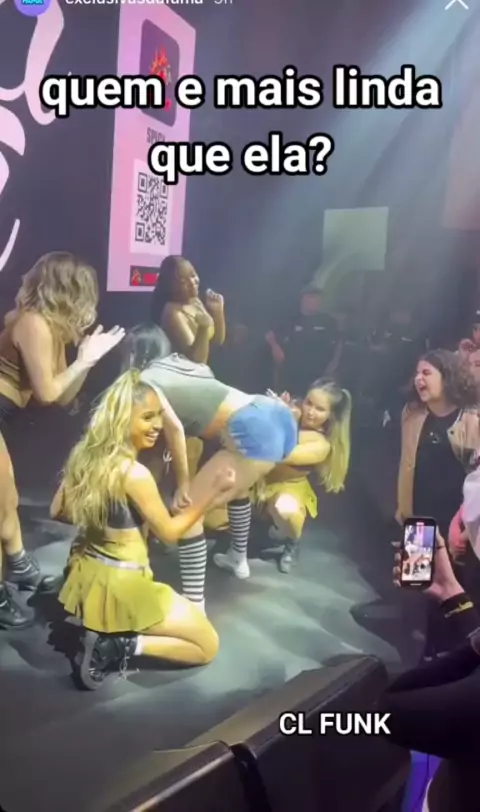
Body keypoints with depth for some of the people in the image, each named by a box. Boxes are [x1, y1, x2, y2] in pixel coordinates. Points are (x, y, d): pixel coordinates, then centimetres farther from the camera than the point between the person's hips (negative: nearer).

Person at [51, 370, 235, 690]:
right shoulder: (134, 474, -23)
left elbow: (58, 511, 11)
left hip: (85, 577, 8)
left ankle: (98, 629, 11)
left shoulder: (84, 455, -1)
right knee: (208, 646, 7)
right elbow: (169, 532, -11)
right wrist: (215, 490, -10)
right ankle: (120, 646, -7)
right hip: (121, 587, -8)